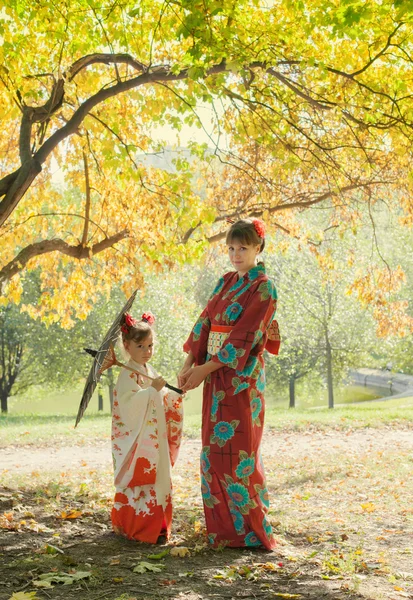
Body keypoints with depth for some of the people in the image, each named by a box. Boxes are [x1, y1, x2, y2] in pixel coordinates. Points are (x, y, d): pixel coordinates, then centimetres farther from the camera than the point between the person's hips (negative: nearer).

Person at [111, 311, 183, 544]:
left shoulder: (151, 372, 15)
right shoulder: (128, 375, -12)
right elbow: (129, 403, -25)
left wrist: (173, 395, 8)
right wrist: (153, 389, -27)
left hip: (155, 439, 8)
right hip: (137, 440, -8)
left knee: (159, 480, 10)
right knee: (138, 482, -6)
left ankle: (156, 526, 19)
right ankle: (138, 528, 2)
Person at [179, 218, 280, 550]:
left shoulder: (263, 289, -9)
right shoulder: (226, 282, 14)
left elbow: (244, 339, -16)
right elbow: (205, 322, 8)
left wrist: (204, 369, -16)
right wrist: (188, 365, -3)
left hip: (241, 378, -7)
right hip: (216, 377, 7)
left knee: (237, 452, -5)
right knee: (215, 450, 8)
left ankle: (252, 531, 6)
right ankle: (224, 526, 18)